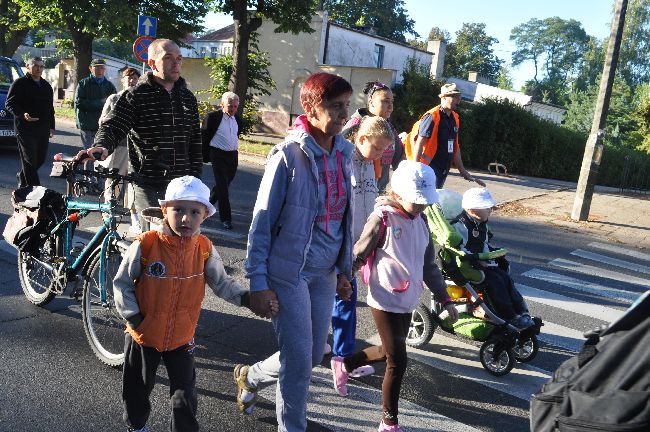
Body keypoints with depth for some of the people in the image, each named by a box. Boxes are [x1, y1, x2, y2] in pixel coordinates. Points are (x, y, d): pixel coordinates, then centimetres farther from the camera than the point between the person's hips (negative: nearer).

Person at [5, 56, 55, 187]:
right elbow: (9, 103, -7)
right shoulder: (20, 83, -2)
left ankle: (22, 176, 34)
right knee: (29, 159, -6)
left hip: (43, 129, 6)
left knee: (41, 159, 11)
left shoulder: (46, 86, 19)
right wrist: (23, 114, -24)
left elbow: (50, 108, 23)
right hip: (25, 128, -6)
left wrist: (51, 126, 17)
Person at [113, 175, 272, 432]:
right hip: (143, 336, 0)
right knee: (137, 390, 23)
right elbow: (121, 283, -8)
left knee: (185, 398, 5)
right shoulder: (145, 245, -19)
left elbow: (221, 283, 0)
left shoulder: (204, 249, -10)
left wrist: (247, 298, -13)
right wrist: (133, 317, -16)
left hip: (181, 338, 1)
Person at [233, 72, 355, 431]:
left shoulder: (342, 153, 3)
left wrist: (344, 269, 13)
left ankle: (251, 376, 44)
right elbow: (261, 222, -12)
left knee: (312, 357, 16)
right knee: (299, 361, 0)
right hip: (289, 272, -6)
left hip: (325, 273, 7)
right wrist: (258, 283, -13)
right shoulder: (288, 155, -15)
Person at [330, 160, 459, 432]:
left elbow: (429, 266, 13)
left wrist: (445, 300, 12)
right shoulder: (382, 218, -14)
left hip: (408, 302, 7)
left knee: (389, 352, 19)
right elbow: (358, 257, -9)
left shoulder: (420, 222, 7)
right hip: (385, 301, -7)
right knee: (397, 361, -3)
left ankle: (343, 364, 44)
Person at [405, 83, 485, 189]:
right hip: (430, 168, -8)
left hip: (444, 170, 8)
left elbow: (455, 147, 17)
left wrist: (462, 171, 18)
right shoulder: (432, 117, -14)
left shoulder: (455, 118, 11)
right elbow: (419, 144, -16)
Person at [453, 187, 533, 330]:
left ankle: (522, 314, -7)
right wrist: (478, 261, -24)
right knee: (494, 281, -23)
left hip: (481, 263, 9)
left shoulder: (482, 225, 13)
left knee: (506, 278, -8)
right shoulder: (460, 225, -17)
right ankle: (510, 318, -18)